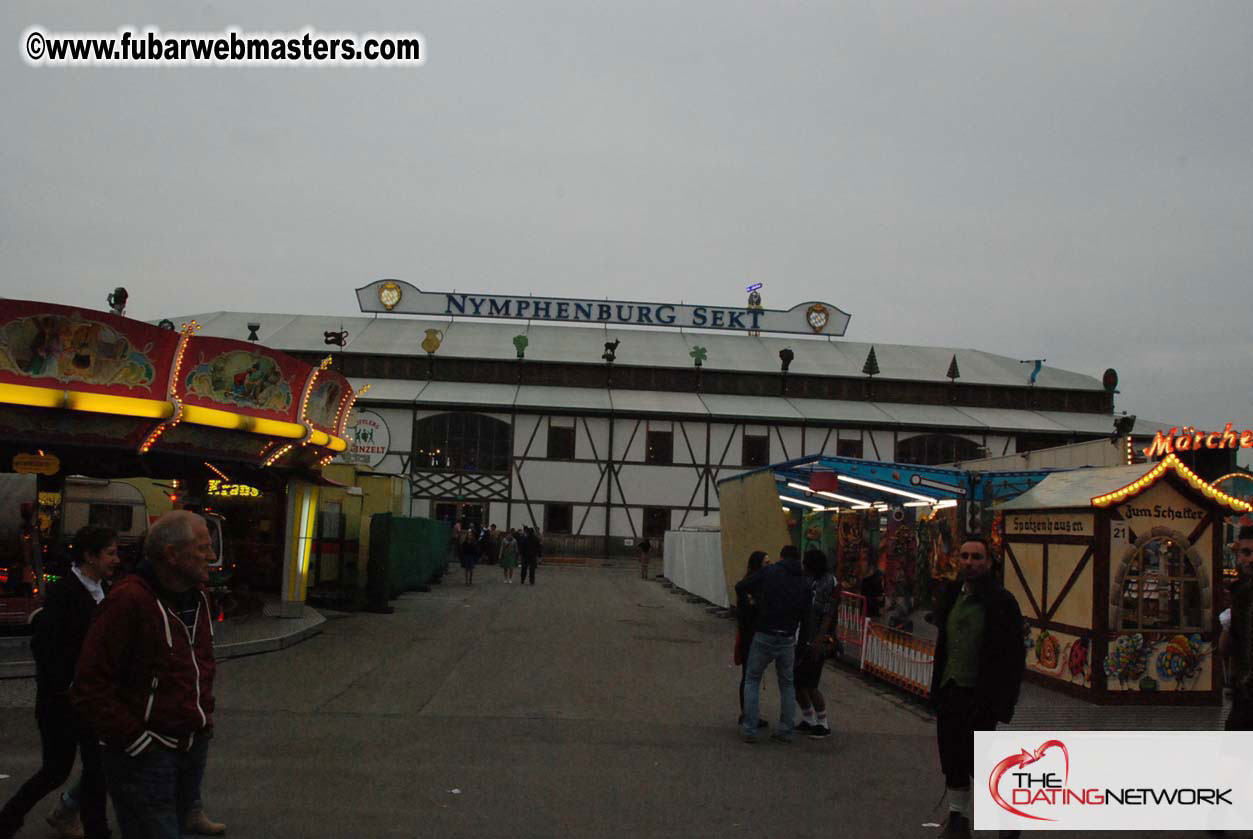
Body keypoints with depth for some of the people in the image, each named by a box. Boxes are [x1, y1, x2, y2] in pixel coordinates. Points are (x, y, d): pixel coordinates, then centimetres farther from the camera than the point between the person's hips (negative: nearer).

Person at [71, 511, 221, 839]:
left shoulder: (197, 598, 6)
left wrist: (205, 715, 12)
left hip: (194, 748, 8)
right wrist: (136, 741, -17)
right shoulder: (129, 601, -20)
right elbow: (90, 689, -20)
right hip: (145, 757, -8)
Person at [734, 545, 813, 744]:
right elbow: (805, 615, 5)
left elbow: (740, 587, -6)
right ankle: (786, 731, 19)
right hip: (788, 640, 3)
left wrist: (757, 598, 14)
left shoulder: (769, 571, -5)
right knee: (787, 684, 19)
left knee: (752, 680, 12)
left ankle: (750, 729, 6)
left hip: (764, 636, -3)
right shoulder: (804, 583, 4)